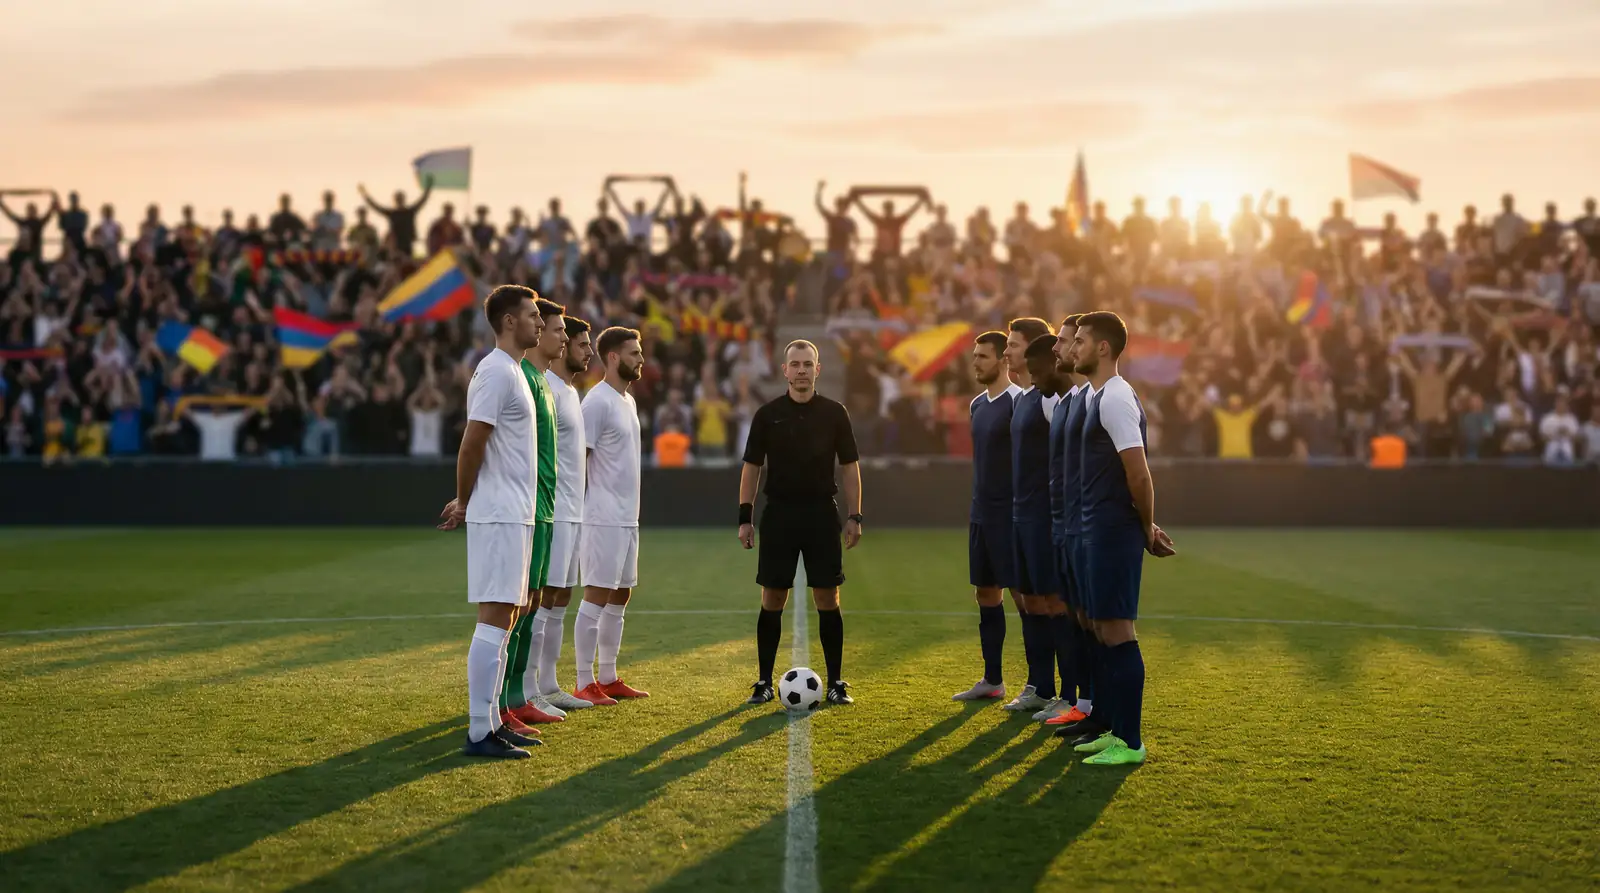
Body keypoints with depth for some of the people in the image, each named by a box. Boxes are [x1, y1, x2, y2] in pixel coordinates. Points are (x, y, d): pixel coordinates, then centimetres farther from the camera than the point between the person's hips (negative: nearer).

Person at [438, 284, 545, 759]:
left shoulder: (511, 371, 18)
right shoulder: (496, 372, -14)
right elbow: (471, 445, -17)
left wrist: (465, 502, 15)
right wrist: (464, 504, -6)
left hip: (512, 515, 10)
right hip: (499, 516, -10)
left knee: (503, 619, 12)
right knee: (495, 619, -9)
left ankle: (491, 721, 17)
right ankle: (479, 732, -7)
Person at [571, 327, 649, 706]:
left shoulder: (628, 401, 16)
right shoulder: (597, 401, -13)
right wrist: (578, 514, -18)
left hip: (627, 518, 9)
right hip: (604, 518, -9)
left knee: (620, 596, 12)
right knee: (596, 597, -6)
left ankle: (608, 679, 19)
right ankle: (585, 684, -1)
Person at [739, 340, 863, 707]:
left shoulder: (834, 413, 2)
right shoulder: (768, 414, 2)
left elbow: (850, 467, 5)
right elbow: (751, 466, 6)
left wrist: (854, 516, -2)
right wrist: (745, 517, 0)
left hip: (821, 513, 0)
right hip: (778, 513, 0)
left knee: (827, 599, 0)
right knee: (772, 600, 2)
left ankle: (836, 683, 9)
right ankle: (764, 682, 11)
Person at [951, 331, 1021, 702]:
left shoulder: (1018, 402, -12)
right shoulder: (977, 404, 13)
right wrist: (978, 506, 17)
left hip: (1009, 515, -8)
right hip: (981, 514, 8)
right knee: (985, 592, 12)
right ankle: (992, 680, 21)